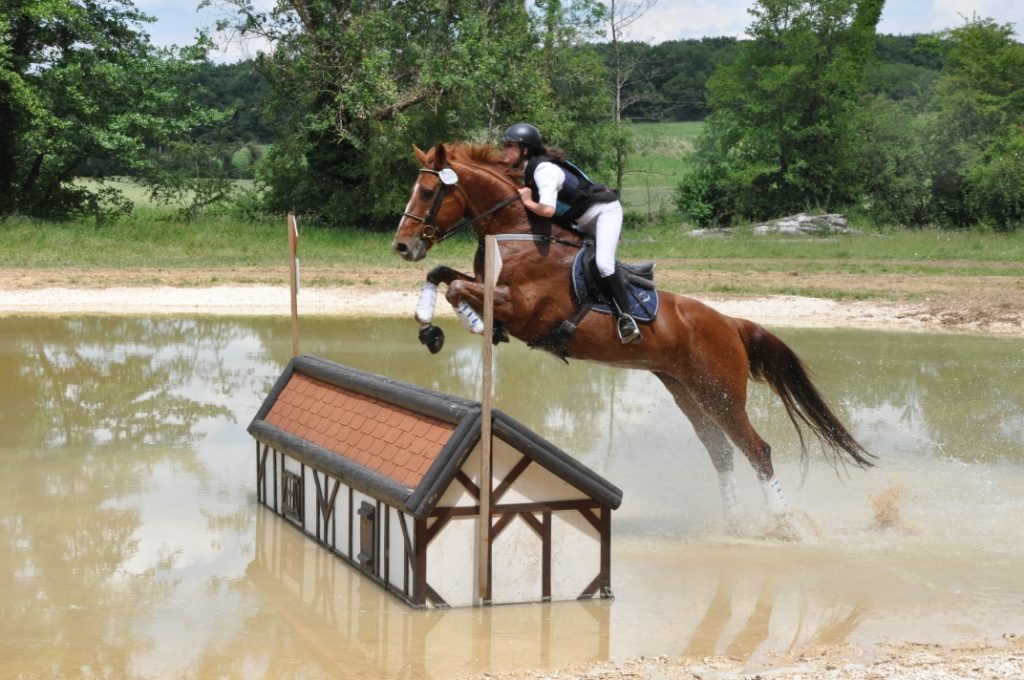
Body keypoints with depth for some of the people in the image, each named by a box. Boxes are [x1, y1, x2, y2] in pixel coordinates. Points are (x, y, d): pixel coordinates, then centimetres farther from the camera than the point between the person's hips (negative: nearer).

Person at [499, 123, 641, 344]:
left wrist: (528, 202, -23)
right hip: (583, 221, 10)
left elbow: (547, 210, -40)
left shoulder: (543, 169, -27)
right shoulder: (528, 172, 1)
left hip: (604, 210, -10)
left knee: (603, 262, -26)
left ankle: (625, 316, -19)